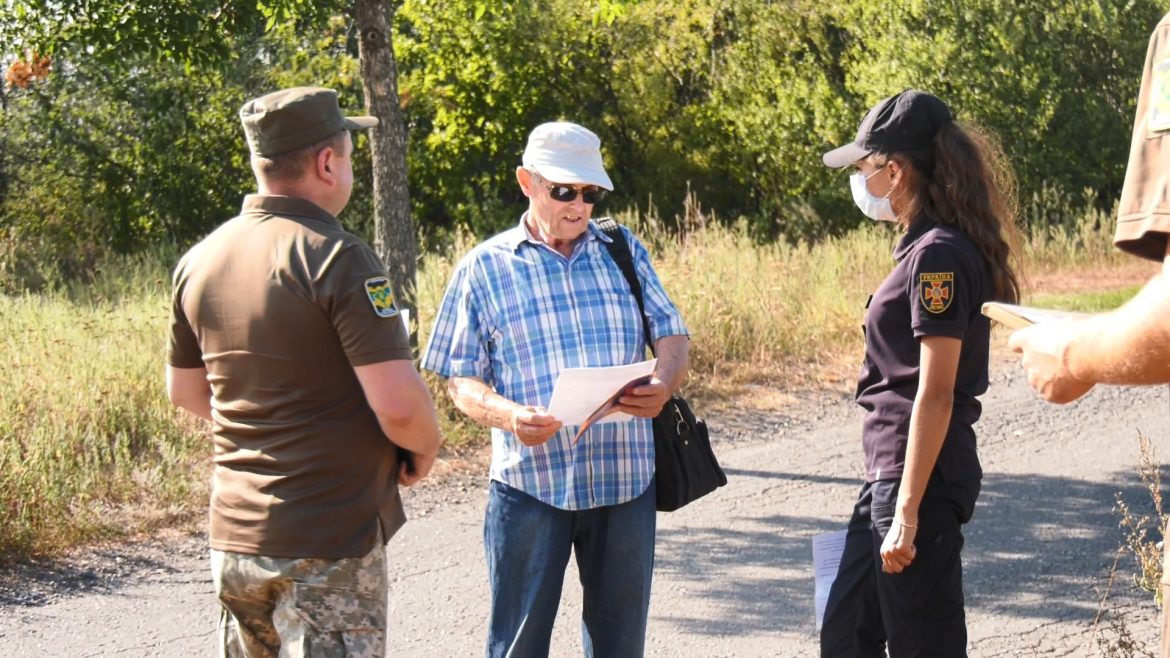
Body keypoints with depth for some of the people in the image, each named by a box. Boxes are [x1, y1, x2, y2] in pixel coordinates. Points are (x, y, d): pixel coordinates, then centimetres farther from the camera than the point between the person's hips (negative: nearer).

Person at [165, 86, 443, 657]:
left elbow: (185, 390, 18)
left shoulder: (199, 260, 6)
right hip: (325, 546, -7)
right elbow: (398, 405, -21)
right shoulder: (337, 257, -17)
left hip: (233, 536, 7)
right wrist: (425, 448, -2)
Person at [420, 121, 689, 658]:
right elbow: (461, 381, 1)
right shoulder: (484, 267, 2)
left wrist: (664, 383, -16)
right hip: (528, 485, -2)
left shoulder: (626, 251, 10)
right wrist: (506, 415, -20)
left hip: (626, 479, 2)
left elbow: (672, 337, 7)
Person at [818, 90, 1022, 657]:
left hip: (919, 478, -10)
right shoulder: (922, 248, 13)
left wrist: (907, 512, -20)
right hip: (890, 474, 10)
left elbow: (936, 395, -20)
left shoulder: (938, 255, -16)